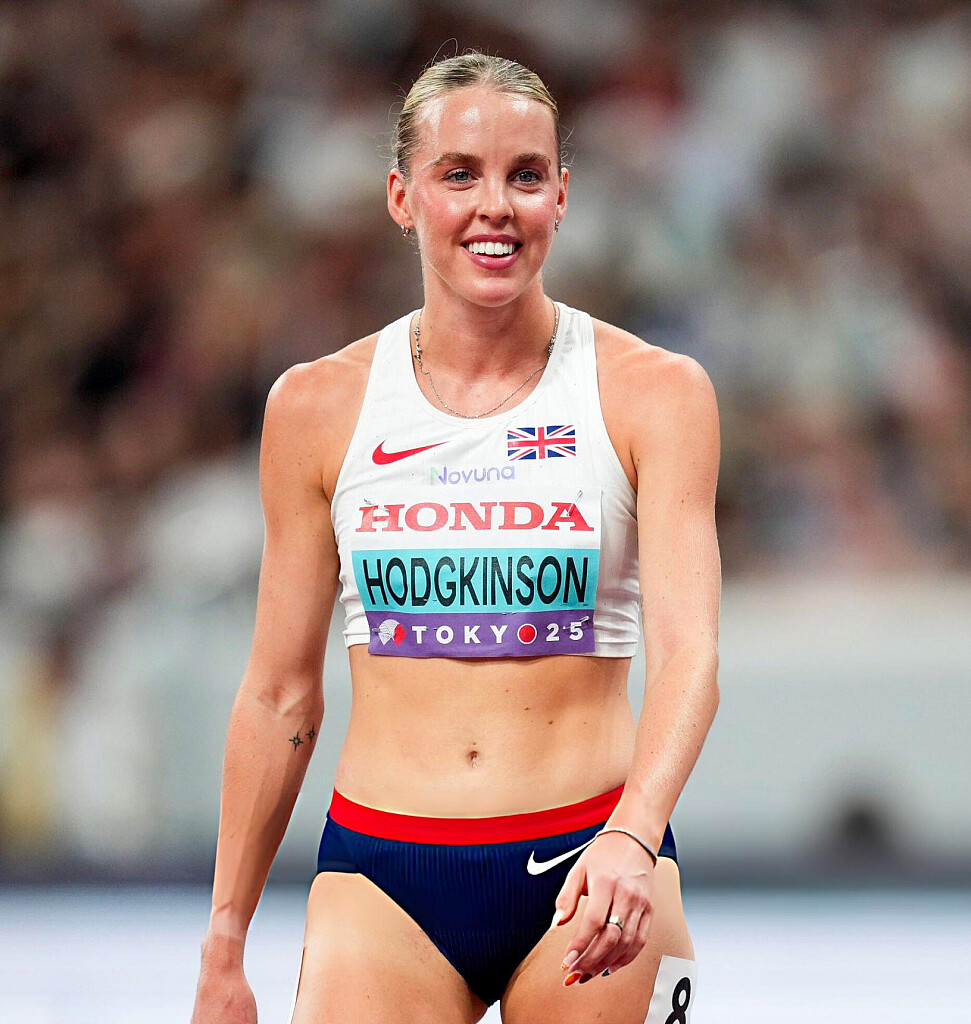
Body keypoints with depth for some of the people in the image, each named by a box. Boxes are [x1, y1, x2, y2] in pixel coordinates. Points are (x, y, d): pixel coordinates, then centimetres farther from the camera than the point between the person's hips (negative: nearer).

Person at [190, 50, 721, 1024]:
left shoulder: (653, 393, -1)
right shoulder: (316, 405, 4)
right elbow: (279, 694, 9)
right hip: (381, 877, 1)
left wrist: (630, 836, -30)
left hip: (584, 871, -1)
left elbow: (688, 652, -12)